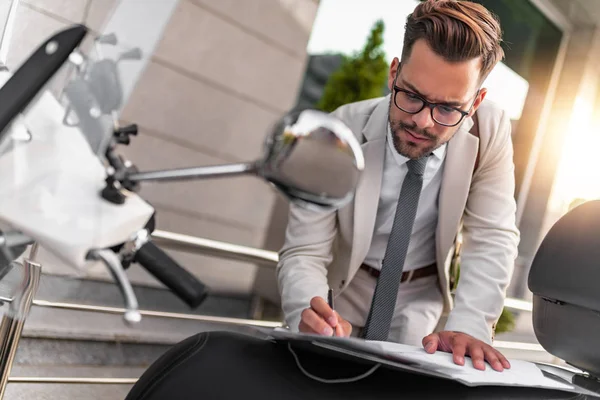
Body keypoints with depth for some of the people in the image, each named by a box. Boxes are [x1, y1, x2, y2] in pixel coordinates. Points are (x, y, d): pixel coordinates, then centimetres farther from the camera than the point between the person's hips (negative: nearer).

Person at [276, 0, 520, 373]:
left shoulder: (491, 130, -20)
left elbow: (492, 238, -17)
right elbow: (304, 252, -23)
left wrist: (467, 327, -33)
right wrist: (308, 315, -45)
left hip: (423, 302, 1)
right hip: (346, 292, -1)